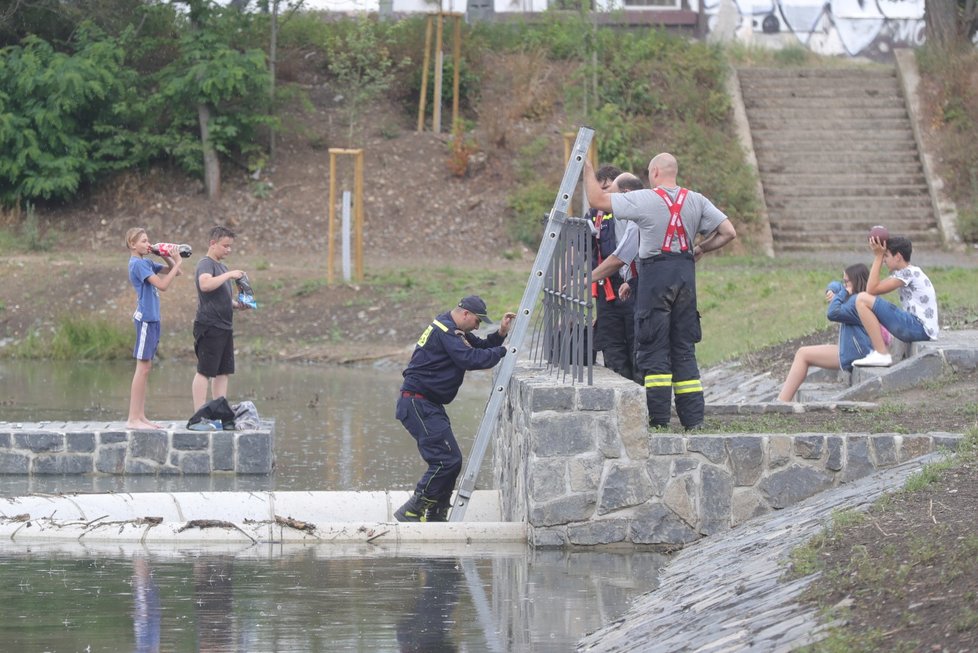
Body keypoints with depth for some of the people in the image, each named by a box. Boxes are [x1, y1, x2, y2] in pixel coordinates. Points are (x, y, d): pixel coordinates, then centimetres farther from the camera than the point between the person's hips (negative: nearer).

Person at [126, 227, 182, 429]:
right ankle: (133, 418, -8)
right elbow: (162, 285, -20)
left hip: (152, 319, 9)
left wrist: (166, 257, 2)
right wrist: (177, 263, -15)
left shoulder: (147, 263, 14)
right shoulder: (138, 264, -13)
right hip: (145, 319, -9)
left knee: (146, 367, 10)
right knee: (143, 367, -8)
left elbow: (174, 272, 19)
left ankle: (140, 416, 13)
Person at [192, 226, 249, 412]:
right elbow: (205, 285, -30)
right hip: (209, 326, -9)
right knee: (204, 372, -8)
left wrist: (237, 304, 12)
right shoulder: (206, 264, -9)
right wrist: (229, 275, -24)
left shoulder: (221, 267, 20)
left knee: (223, 372, 9)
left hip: (225, 327, 9)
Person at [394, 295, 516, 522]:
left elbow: (479, 347, 19)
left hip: (428, 405, 11)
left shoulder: (455, 331, 18)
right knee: (447, 460, -16)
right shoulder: (444, 331, -15)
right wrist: (502, 351, -15)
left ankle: (435, 516, 15)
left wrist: (500, 334, 4)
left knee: (450, 461, 10)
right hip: (418, 404, -11)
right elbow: (470, 359, -23)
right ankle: (411, 512, -12)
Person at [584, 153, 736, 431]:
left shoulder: (644, 200, -7)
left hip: (655, 273, -5)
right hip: (685, 273, 5)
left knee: (653, 348, -1)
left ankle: (658, 418, -6)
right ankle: (693, 417, 6)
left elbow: (597, 199, -6)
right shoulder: (696, 201, 7)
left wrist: (587, 169, 9)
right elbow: (729, 232, 4)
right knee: (684, 349, 10)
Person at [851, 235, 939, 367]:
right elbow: (873, 289, 16)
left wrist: (878, 256, -9)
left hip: (919, 329, -11)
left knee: (862, 299, -17)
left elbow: (872, 290, -13)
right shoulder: (909, 272, 20)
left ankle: (881, 355, -18)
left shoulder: (908, 273, -9)